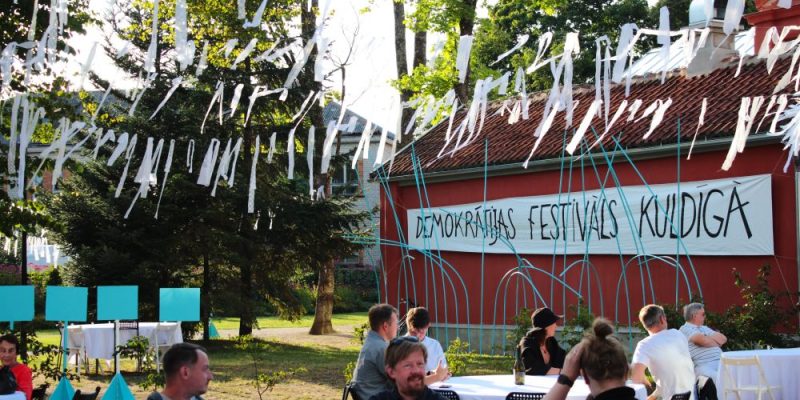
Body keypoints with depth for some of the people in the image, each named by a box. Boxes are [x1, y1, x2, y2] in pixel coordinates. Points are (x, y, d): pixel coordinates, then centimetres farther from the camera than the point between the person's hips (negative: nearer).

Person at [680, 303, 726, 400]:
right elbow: (703, 341, -12)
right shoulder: (686, 329, 3)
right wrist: (715, 342, 7)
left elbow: (723, 339, 20)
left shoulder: (704, 328, 29)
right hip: (703, 365, -7)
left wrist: (709, 338, 3)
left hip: (720, 362, 7)